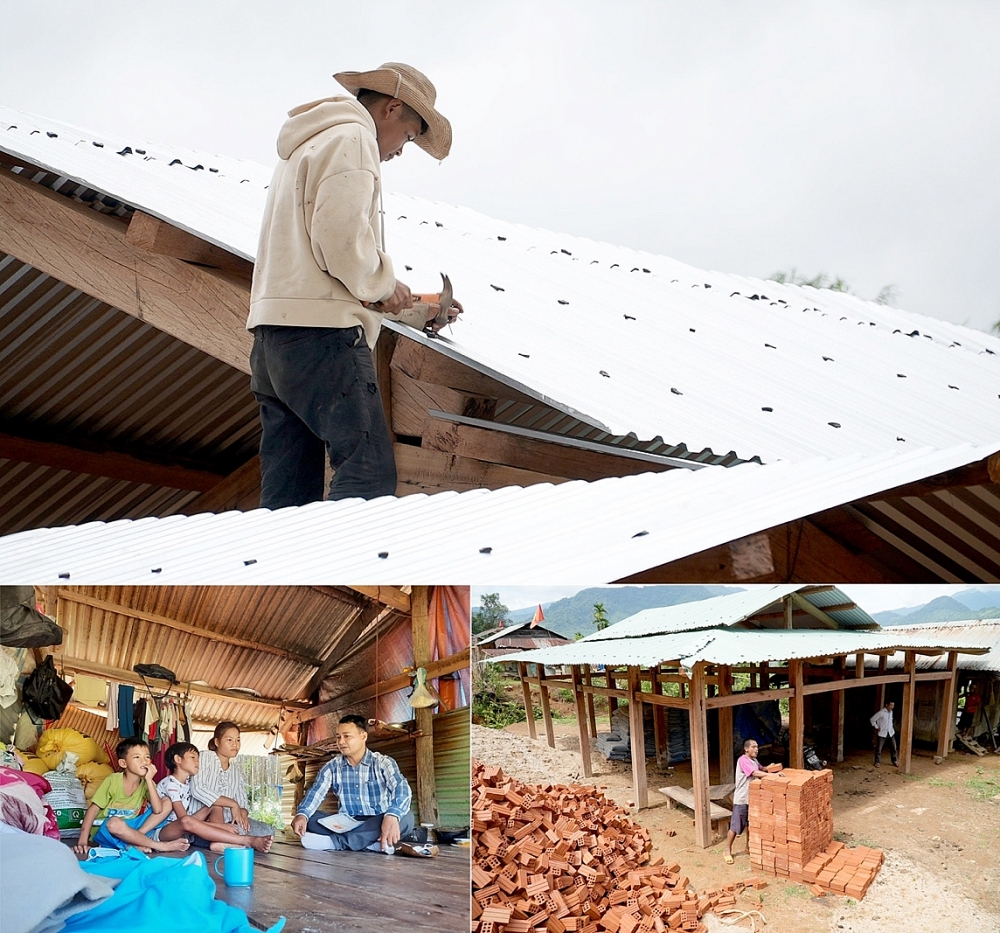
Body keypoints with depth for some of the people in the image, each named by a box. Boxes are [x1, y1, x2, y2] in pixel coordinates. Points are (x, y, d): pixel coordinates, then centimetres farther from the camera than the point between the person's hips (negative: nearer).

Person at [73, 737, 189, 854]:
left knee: (167, 803, -9)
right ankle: (160, 846, -26)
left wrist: (149, 780, -21)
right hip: (106, 831, -4)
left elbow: (158, 810, -15)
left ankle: (136, 841, -24)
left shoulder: (147, 783, -3)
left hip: (130, 828, 5)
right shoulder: (113, 780, -14)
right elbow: (93, 809, -14)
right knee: (114, 823, -40)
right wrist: (83, 842, -23)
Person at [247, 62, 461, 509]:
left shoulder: (306, 145, 30)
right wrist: (384, 283, -1)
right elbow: (341, 237, -18)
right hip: (320, 332, -10)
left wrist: (418, 311, 27)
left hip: (274, 333, 10)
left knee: (288, 492, 6)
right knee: (369, 472, -14)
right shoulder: (351, 138, -2)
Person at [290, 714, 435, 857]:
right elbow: (315, 793, -6)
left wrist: (392, 816, -43)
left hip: (379, 825, -2)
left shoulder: (383, 763, -3)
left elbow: (401, 789, -20)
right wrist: (301, 814, -30)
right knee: (311, 819, -22)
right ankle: (379, 844, -32)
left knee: (404, 818, -32)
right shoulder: (331, 767, 9)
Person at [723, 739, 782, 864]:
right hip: (742, 799, -8)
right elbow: (755, 773, -31)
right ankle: (728, 851, 8)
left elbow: (759, 770, 26)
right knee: (735, 826, -2)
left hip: (752, 798, 9)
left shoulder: (754, 760, 9)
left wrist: (767, 768, 4)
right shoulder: (743, 760, -20)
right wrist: (773, 775, -36)